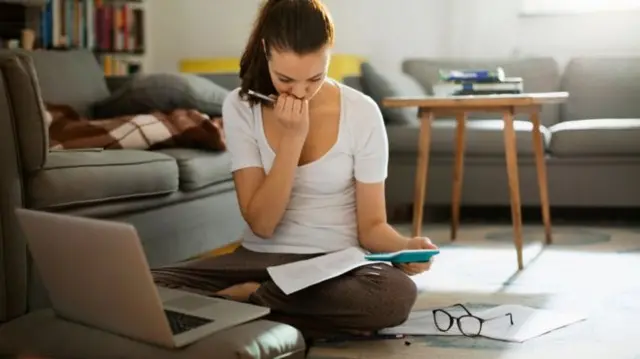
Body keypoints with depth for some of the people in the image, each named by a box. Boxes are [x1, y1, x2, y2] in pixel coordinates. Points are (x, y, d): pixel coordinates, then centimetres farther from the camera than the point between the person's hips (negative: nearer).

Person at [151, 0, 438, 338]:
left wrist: (405, 246, -26)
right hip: (259, 259, 1)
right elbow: (261, 223, -12)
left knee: (397, 293, -36)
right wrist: (293, 138, -20)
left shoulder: (361, 112, -7)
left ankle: (244, 298, -16)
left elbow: (371, 224, -4)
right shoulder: (240, 107, -6)